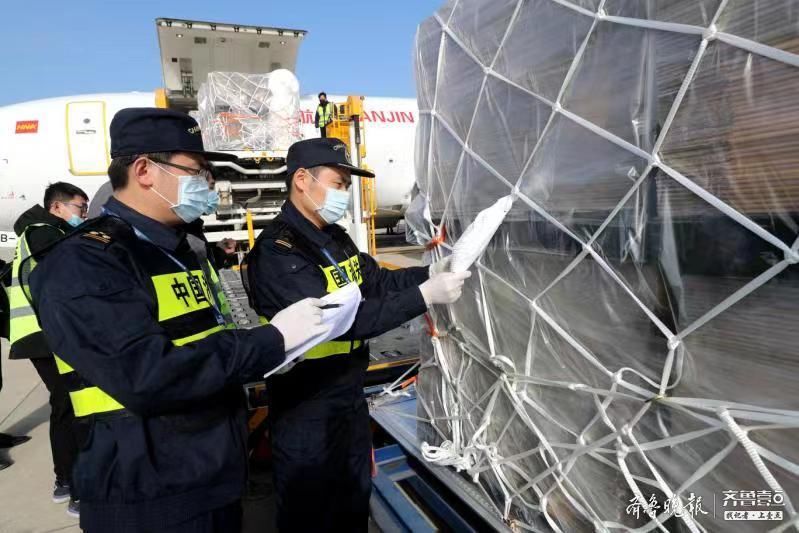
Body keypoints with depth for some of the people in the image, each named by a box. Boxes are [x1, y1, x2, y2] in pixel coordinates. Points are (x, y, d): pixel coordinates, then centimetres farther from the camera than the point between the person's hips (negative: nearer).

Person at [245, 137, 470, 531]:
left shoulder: (335, 238, 5)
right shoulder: (276, 251, -24)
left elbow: (378, 283, 10)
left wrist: (431, 273, -6)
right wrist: (424, 297, -31)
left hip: (351, 397, 8)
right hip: (306, 409, -8)